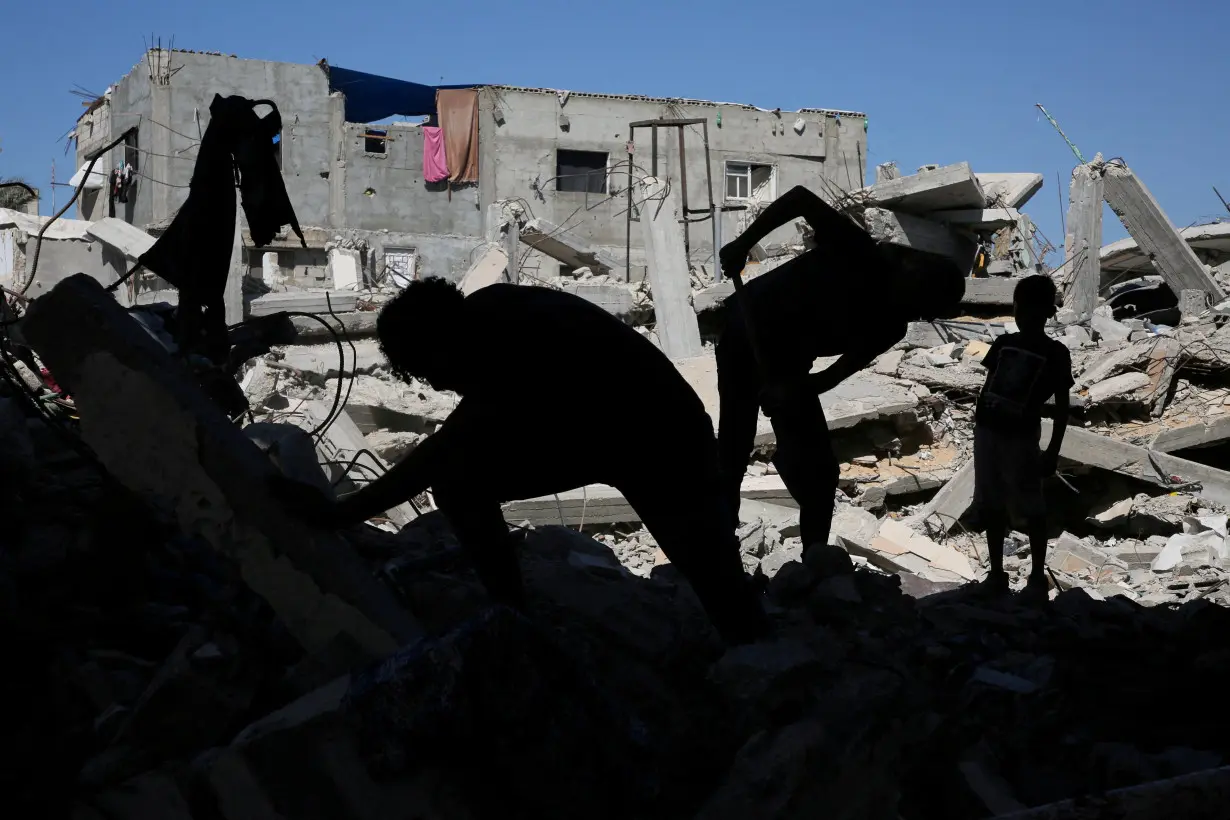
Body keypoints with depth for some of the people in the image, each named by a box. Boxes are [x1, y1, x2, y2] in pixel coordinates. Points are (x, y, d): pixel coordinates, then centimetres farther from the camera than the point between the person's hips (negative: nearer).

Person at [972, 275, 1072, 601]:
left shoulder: (1055, 353, -2)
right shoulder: (1003, 343, 9)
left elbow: (1061, 406, -1)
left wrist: (1053, 451, -6)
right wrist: (978, 425, 12)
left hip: (1021, 437, -5)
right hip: (987, 431, 5)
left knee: (1032, 508, 1)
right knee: (991, 506, 11)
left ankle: (1037, 577, 11)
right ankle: (996, 574, 22)